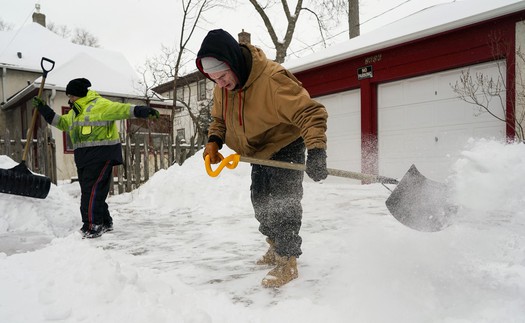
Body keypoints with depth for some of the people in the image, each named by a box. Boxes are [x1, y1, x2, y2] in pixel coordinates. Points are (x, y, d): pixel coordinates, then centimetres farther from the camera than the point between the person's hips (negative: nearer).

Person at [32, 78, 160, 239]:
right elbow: (61, 122, 33)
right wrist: (44, 109, 27)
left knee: (91, 190, -14)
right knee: (88, 190, 12)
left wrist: (142, 111, -29)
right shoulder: (74, 112, 22)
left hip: (101, 154, -10)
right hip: (84, 156, 10)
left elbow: (121, 109, -17)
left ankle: (92, 227, -8)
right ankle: (105, 223, 23)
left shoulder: (99, 105, -7)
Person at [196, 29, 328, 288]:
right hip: (259, 151, 8)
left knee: (282, 201, -11)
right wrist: (214, 141, -13)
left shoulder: (272, 80, -36)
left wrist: (316, 150, -48)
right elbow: (219, 118, 6)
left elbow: (310, 112, -37)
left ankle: (287, 262, 4)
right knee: (260, 199, 16)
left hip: (286, 146, -8)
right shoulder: (222, 87, -11)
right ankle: (276, 246, 35)